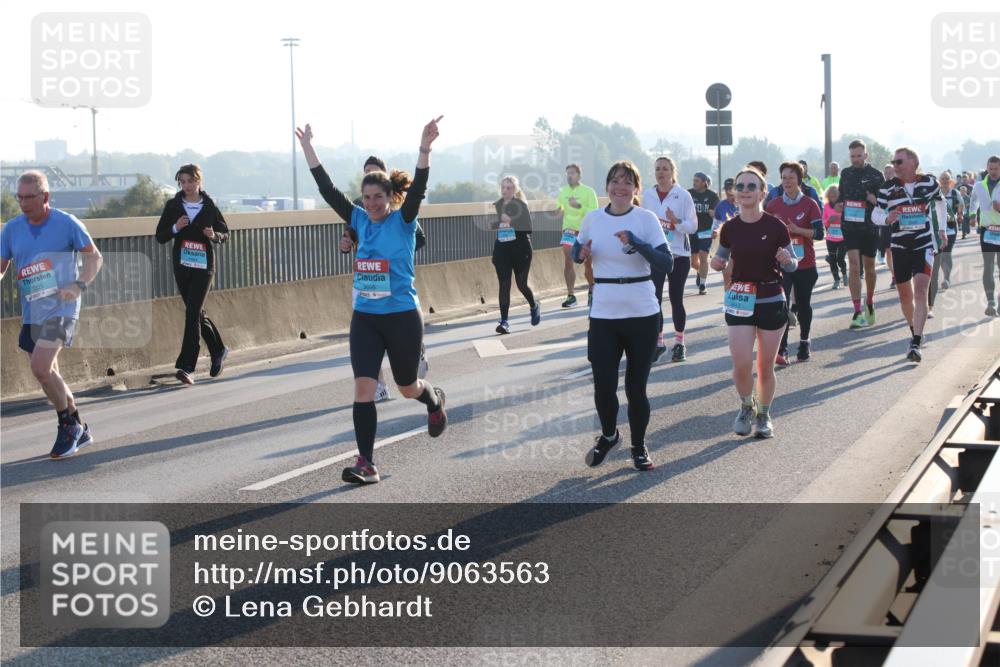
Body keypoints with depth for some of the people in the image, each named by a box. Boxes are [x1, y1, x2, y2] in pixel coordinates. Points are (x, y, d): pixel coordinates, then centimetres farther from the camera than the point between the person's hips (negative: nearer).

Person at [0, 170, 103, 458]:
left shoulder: (66, 223, -7)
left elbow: (94, 257, -1)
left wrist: (79, 285, -17)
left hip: (61, 308, -6)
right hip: (31, 313, 6)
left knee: (40, 368, -20)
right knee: (47, 374, 11)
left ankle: (69, 425, -2)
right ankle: (79, 431, 26)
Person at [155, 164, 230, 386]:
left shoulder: (209, 207, -1)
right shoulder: (173, 206, 3)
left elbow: (225, 233, 9)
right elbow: (160, 236, 5)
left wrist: (214, 235, -14)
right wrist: (175, 228, -15)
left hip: (203, 266, -4)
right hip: (181, 266, 4)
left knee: (192, 313, -13)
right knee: (197, 312, 13)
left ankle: (187, 366, -15)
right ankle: (218, 350, 36)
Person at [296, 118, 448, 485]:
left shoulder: (402, 221, -7)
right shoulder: (360, 220, 5)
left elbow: (417, 189, -23)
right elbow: (329, 190, 6)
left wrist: (425, 148, -36)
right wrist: (308, 149, 4)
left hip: (402, 317, -3)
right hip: (364, 319, 3)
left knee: (407, 388, 13)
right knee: (363, 387, -9)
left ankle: (435, 401, 50)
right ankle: (366, 464, -8)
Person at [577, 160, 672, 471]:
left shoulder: (646, 219, -6)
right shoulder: (592, 219, 2)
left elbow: (666, 264, -14)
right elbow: (576, 254, 18)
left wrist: (636, 242, -26)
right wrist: (581, 253, -6)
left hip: (643, 316, -2)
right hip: (603, 316, 2)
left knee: (636, 387, 5)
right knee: (603, 386, -3)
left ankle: (639, 447, 26)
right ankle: (608, 435, 27)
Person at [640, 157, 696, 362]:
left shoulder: (683, 195, -4)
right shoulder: (648, 195, 5)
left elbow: (693, 226, -6)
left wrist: (677, 222, -23)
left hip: (679, 254, -2)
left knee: (676, 299, 4)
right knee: (654, 298, -5)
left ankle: (679, 343, 16)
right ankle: (658, 342, 4)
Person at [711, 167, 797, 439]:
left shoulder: (776, 227, -9)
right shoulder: (730, 228, -2)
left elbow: (791, 266, 0)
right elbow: (722, 258, 14)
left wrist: (786, 260, -22)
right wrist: (717, 263, -9)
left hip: (772, 302, -1)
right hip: (739, 303, 1)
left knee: (766, 366, 7)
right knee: (742, 365, -9)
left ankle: (763, 414, 29)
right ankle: (746, 406, 19)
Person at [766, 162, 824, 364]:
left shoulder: (809, 204, -3)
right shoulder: (773, 205, 4)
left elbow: (819, 233, -9)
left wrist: (797, 229, -20)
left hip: (805, 264, -1)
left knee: (803, 305, 11)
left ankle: (804, 344, 26)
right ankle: (781, 350, -16)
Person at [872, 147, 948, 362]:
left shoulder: (929, 182, -2)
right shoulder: (889, 188, -2)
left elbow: (939, 201, 17)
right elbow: (875, 214, -3)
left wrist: (942, 228, 19)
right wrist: (887, 218, -25)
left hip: (925, 245, -2)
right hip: (900, 247, 2)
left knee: (920, 291, -16)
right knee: (904, 295, 11)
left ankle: (916, 344, -21)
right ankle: (915, 332, 36)